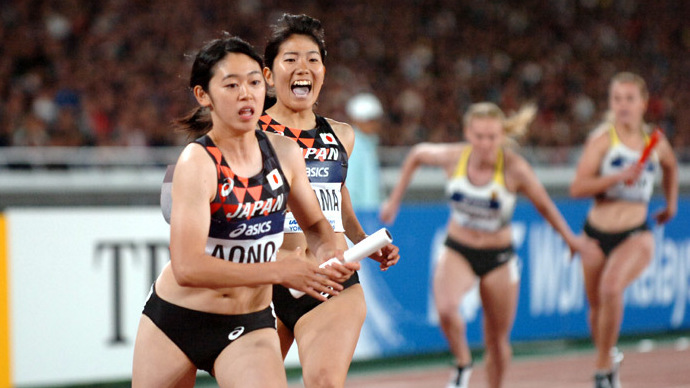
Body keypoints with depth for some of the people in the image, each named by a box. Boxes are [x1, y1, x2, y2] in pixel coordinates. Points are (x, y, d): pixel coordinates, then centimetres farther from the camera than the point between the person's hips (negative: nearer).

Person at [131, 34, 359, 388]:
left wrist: (330, 253, -6)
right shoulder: (197, 162, -18)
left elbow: (314, 223, 17)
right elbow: (187, 267, -28)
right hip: (174, 323, -3)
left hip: (250, 329, 3)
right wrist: (279, 272, -33)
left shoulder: (285, 153, -2)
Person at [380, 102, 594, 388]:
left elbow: (544, 206, -4)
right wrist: (395, 200, 10)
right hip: (457, 251, 0)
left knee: (497, 340, 8)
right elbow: (417, 155, 7)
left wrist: (570, 239, 9)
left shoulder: (514, 168, -20)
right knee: (445, 309, -30)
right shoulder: (453, 157, -15)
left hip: (499, 259, 0)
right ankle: (463, 363, -2)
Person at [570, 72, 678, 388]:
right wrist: (619, 176, -26)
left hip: (636, 235, -1)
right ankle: (609, 356, 43)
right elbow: (577, 188, -18)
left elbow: (670, 166, 29)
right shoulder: (602, 138, -7)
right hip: (597, 233, 1)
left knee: (611, 288, -28)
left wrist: (671, 201, 30)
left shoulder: (655, 141, 3)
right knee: (597, 307, 11)